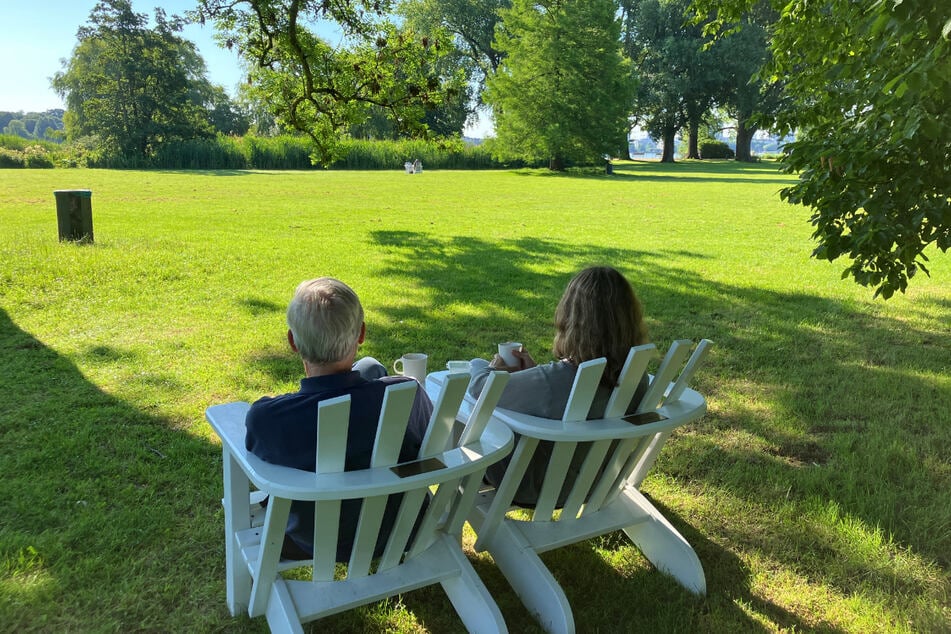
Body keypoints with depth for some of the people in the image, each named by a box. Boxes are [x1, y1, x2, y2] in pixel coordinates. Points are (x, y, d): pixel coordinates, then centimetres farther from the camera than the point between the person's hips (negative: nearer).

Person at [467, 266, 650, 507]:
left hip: (538, 491, -6)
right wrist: (534, 371, -1)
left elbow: (480, 387, -23)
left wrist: (491, 368, -1)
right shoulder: (638, 379, -20)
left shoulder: (553, 381, -40)